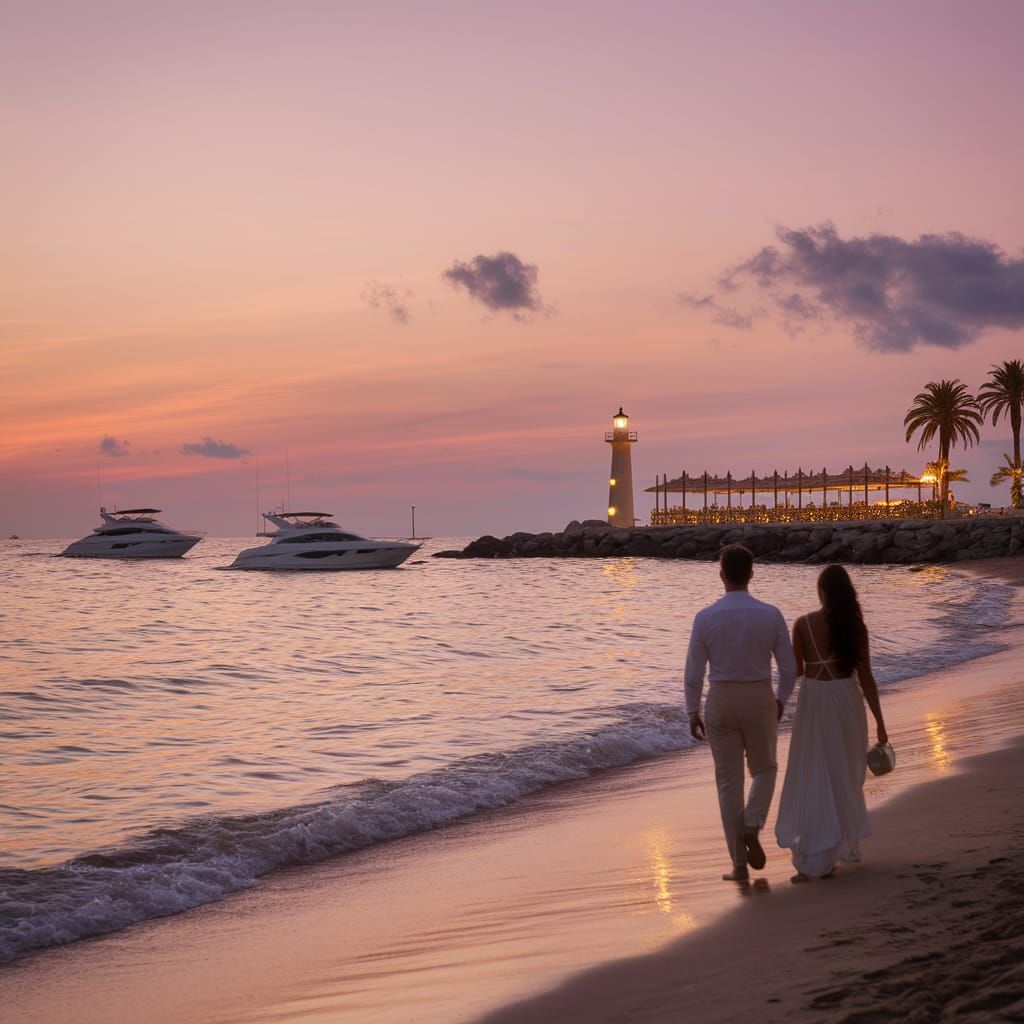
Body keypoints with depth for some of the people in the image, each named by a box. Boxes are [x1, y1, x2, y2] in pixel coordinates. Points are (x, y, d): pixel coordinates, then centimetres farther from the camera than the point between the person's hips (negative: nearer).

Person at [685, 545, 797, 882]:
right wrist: (780, 701, 15)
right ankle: (752, 827, -4)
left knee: (729, 783, 9)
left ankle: (739, 865, 9)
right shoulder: (771, 614, -8)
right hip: (760, 701, 0)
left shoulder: (705, 617, -9)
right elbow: (789, 666, -3)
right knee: (764, 771, 22)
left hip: (720, 703, 0)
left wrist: (693, 713, 6)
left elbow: (694, 672, -6)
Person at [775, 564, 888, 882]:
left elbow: (797, 670, -1)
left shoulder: (803, 624, -8)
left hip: (813, 701, -2)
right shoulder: (855, 626, -3)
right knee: (845, 778, 19)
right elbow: (866, 677, -2)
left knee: (814, 781, 0)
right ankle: (845, 846, 30)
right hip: (847, 701, 3)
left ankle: (814, 861, -7)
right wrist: (879, 722, 4)